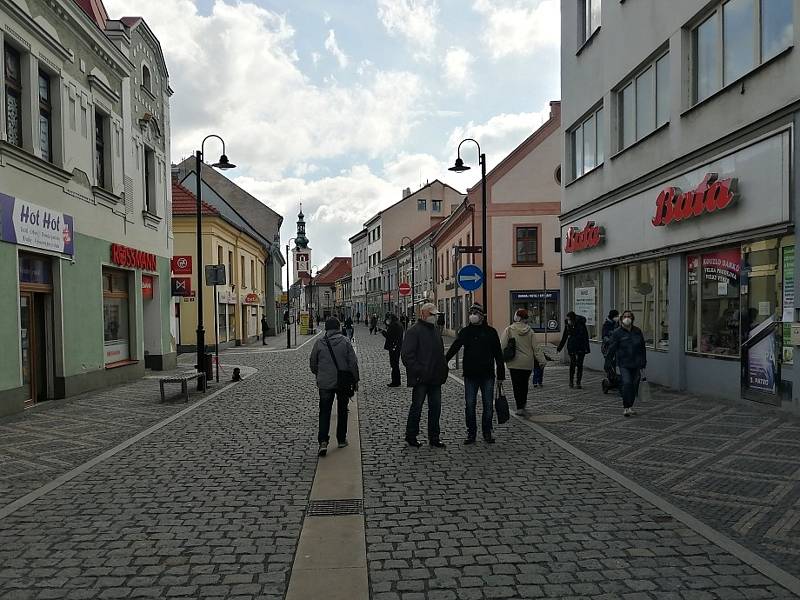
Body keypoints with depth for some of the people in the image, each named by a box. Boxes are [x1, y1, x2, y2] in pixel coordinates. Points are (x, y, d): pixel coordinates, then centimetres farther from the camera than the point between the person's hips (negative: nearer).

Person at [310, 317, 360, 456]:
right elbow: (353, 362, -7)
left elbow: (313, 363, 7)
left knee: (324, 412, 4)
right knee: (342, 411, 15)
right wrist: (355, 380, 3)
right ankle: (342, 439, 23)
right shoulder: (345, 341, -6)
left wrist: (318, 376, 24)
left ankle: (323, 441, -11)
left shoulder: (319, 343, -2)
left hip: (325, 383, 0)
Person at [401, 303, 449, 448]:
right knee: (416, 407, 3)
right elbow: (406, 354, -16)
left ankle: (434, 437, 20)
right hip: (421, 379, -7)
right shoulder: (414, 331, -10)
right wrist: (417, 371, -20)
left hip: (435, 378, 7)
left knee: (435, 407, 10)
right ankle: (411, 436, 16)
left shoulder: (435, 330, 16)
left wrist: (443, 369, 13)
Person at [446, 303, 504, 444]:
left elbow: (498, 355, 5)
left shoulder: (490, 332, 2)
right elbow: (454, 347, -5)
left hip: (487, 375, 0)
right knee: (470, 405, 3)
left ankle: (487, 432, 20)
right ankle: (471, 433, 14)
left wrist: (501, 375, 2)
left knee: (488, 405, 6)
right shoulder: (465, 331, 4)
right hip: (470, 375, 1)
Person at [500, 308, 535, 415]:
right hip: (528, 363, 3)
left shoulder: (509, 330, -7)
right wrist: (536, 360, 10)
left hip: (514, 363, -3)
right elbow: (534, 347, 2)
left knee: (517, 385, 2)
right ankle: (523, 405, 24)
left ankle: (520, 407, -5)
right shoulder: (529, 330, 1)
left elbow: (503, 346, -9)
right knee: (524, 384, 18)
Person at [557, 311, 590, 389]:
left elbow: (586, 337, -9)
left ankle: (578, 382, 9)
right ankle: (571, 381, 9)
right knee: (572, 364, -3)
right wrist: (559, 347, 12)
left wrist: (586, 348, -13)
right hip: (571, 347, 2)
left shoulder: (581, 324, -12)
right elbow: (564, 337, 10)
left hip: (581, 347, -2)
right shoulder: (567, 325, -1)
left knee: (579, 364, 2)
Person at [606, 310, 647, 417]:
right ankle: (626, 407, -9)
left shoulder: (638, 332, 7)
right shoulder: (617, 332, -4)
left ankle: (629, 406, 23)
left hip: (636, 364, 4)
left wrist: (643, 363, 11)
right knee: (627, 383, -17)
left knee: (634, 386, 8)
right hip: (624, 364, -4)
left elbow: (642, 348, 13)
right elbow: (612, 348, -4)